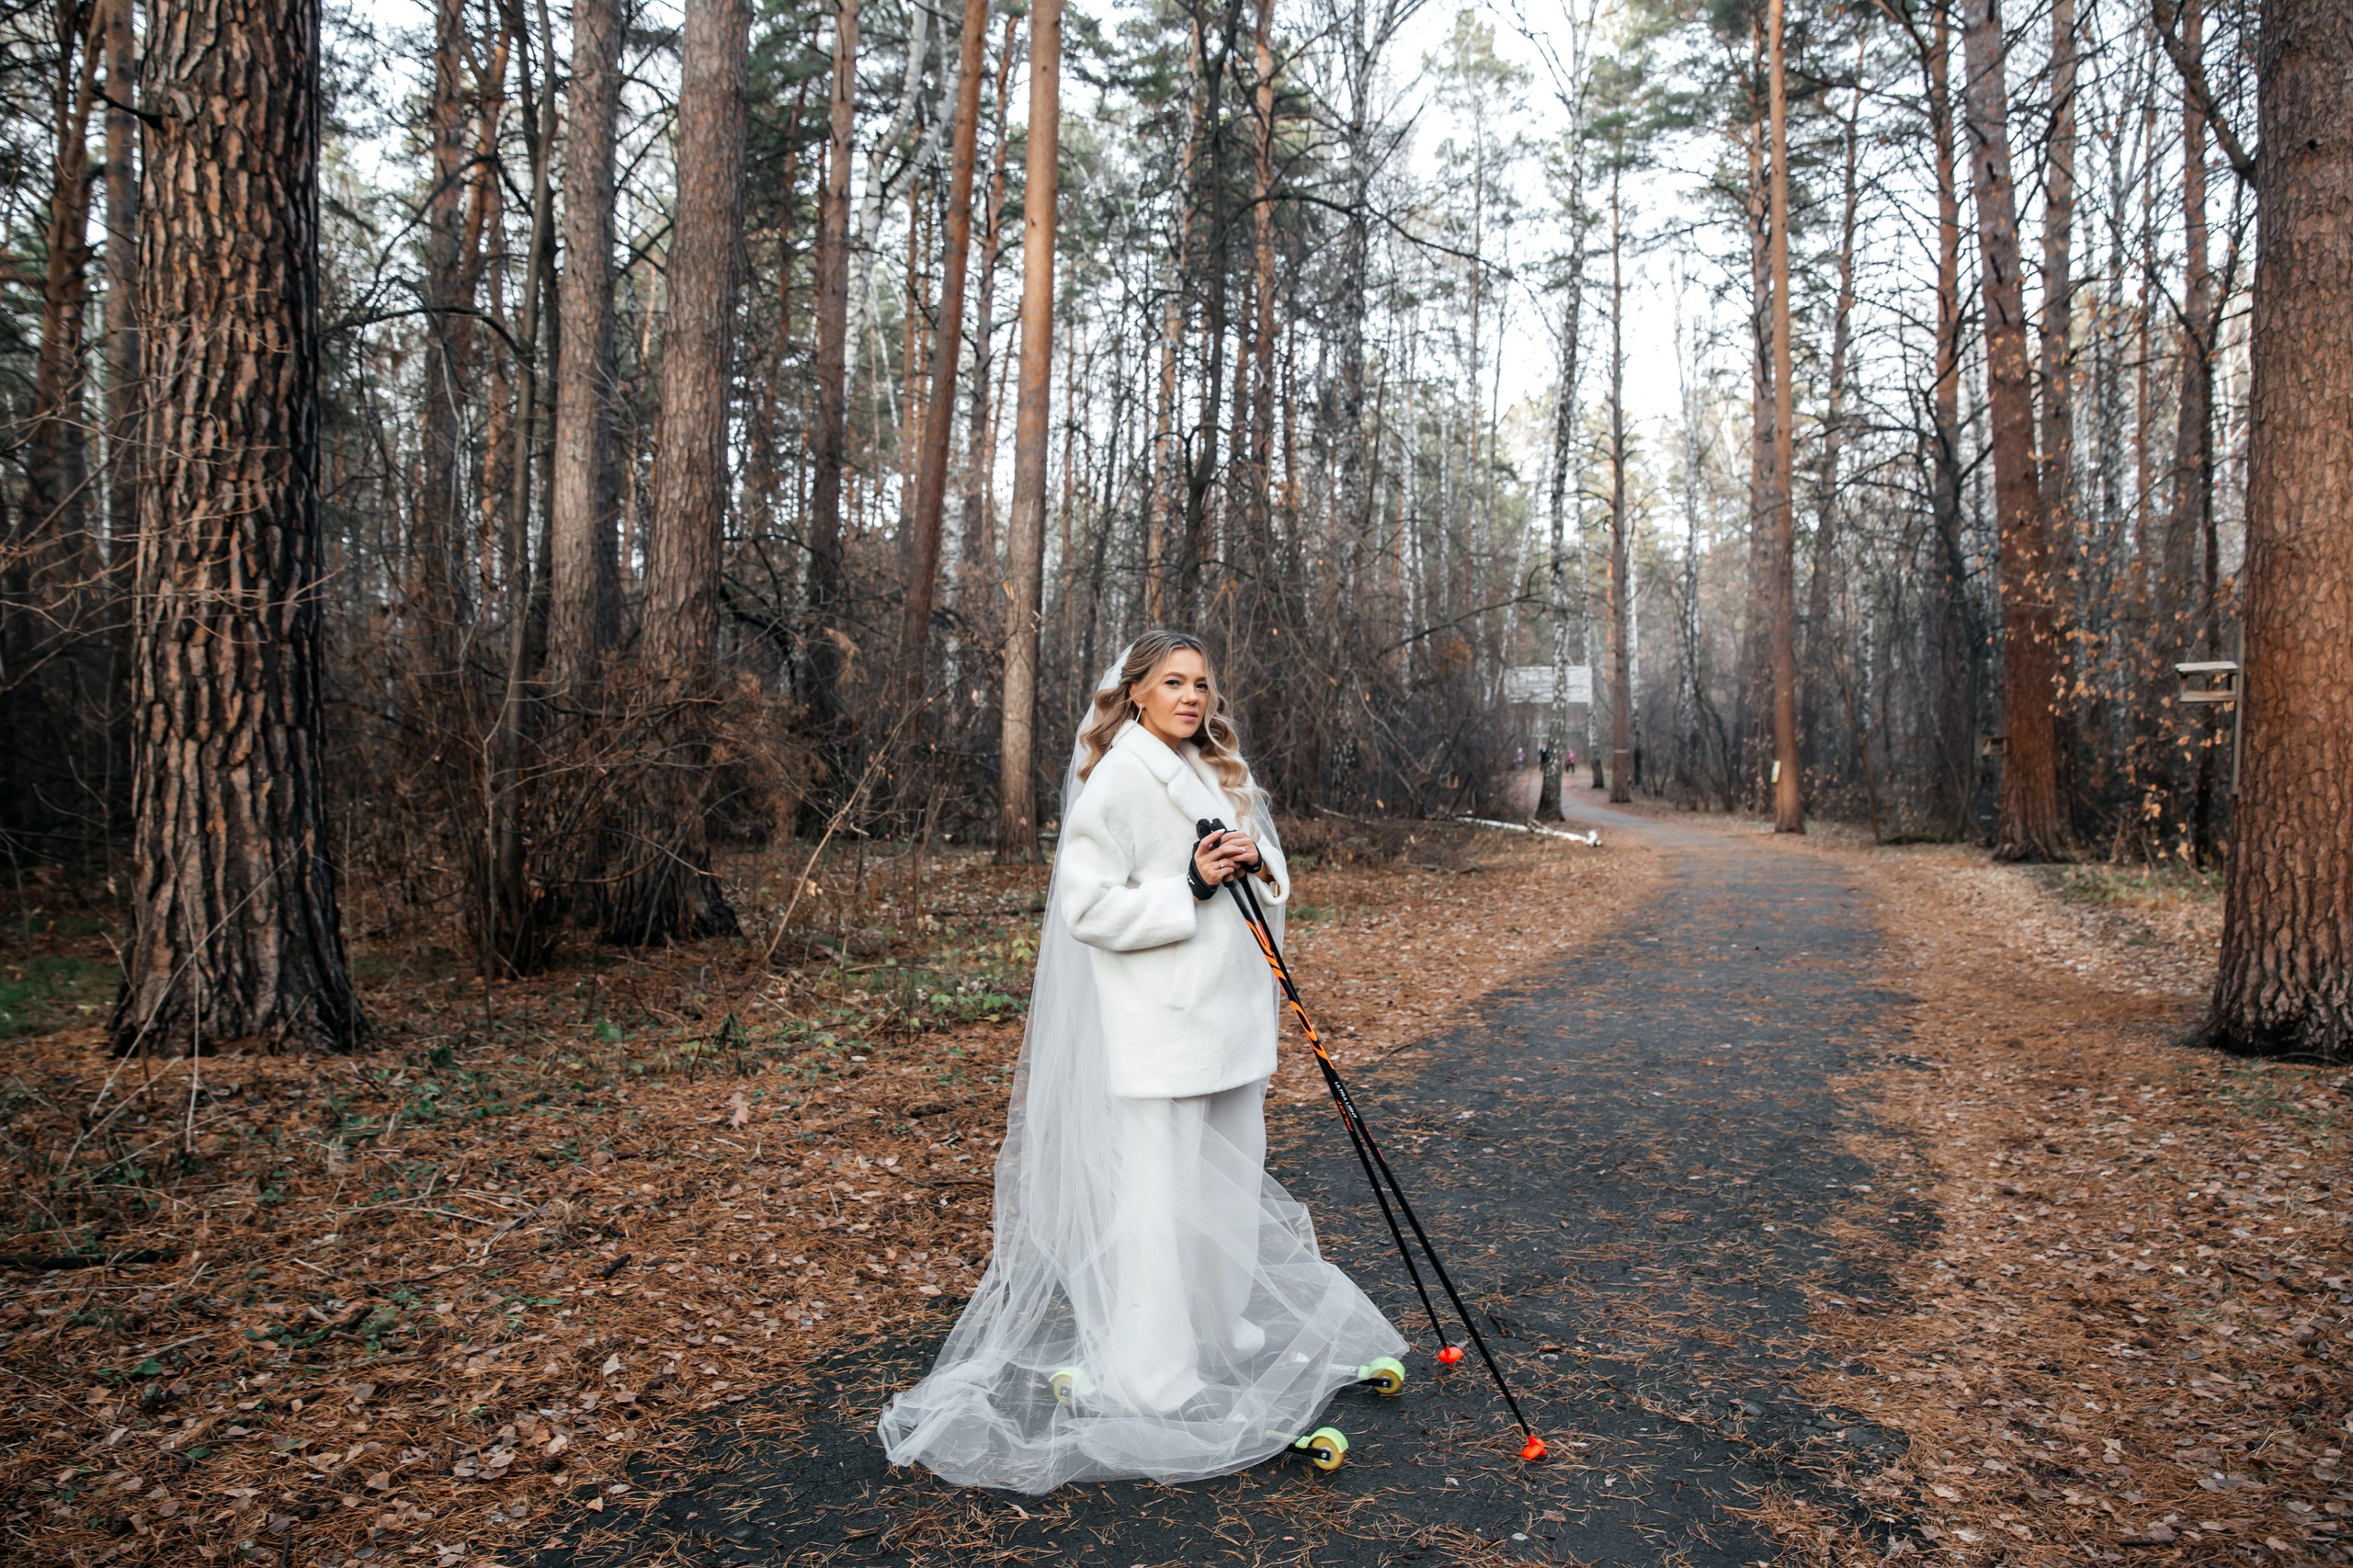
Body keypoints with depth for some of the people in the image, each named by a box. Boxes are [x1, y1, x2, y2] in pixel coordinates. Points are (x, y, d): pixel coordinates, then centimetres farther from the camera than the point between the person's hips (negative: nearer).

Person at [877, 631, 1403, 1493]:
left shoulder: (1219, 772, 14)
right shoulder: (1116, 781, -11)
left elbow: (1270, 871, 19)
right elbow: (1087, 904, -17)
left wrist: (1257, 862, -4)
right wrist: (1189, 887, -22)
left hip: (1232, 1013, 9)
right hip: (1155, 1025, -8)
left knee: (1234, 1179, 17)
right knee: (1157, 1190, -5)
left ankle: (1223, 1330, 36)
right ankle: (1152, 1380, 7)